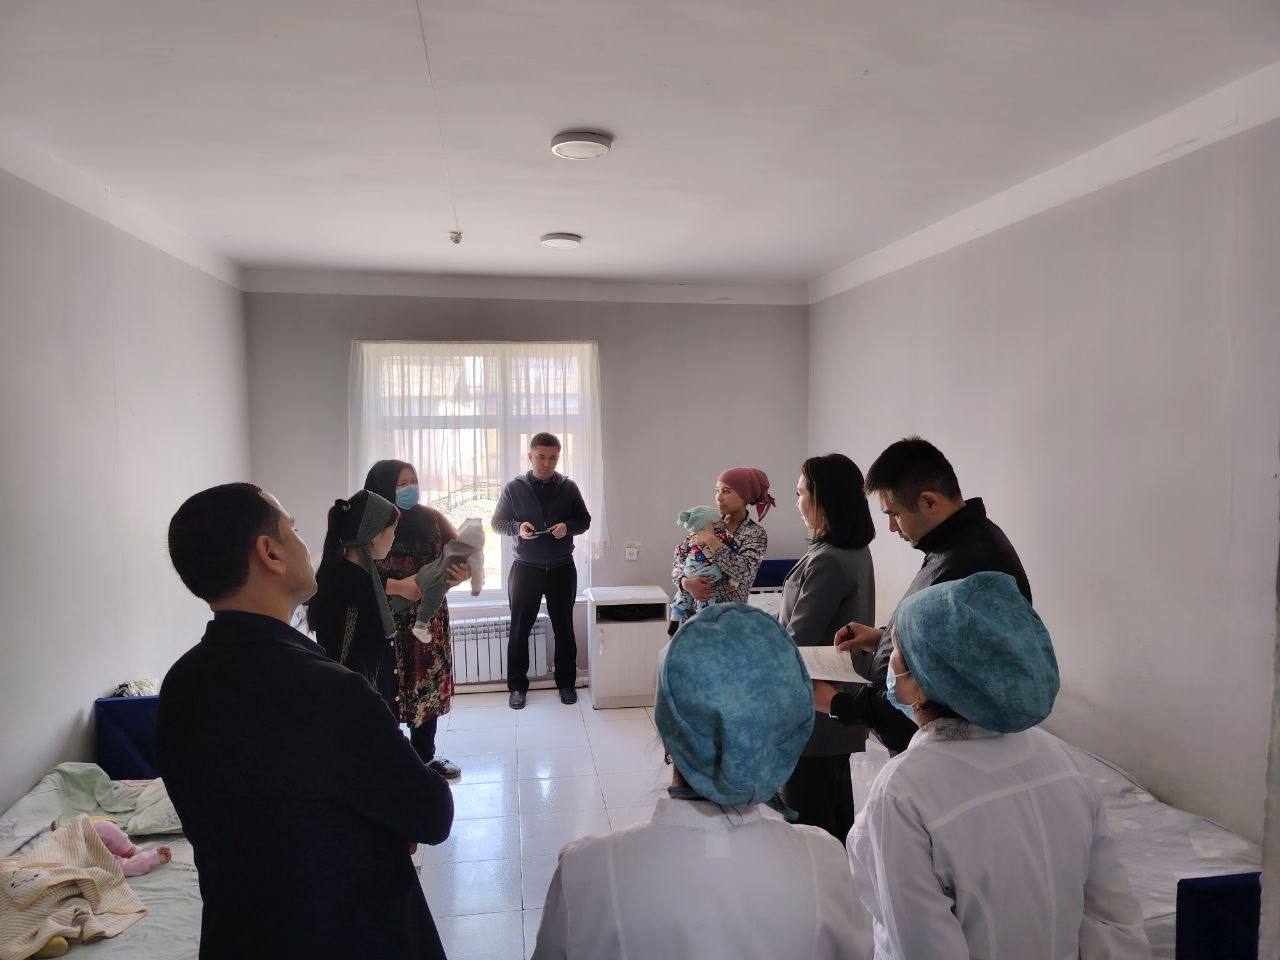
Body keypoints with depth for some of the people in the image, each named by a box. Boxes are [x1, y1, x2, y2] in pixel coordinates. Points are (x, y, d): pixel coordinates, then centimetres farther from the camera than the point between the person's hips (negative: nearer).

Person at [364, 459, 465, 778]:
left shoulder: (430, 518, 4)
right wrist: (398, 587, -23)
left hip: (428, 619, 4)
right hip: (385, 622, -4)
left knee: (428, 686, 11)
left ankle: (425, 755, 28)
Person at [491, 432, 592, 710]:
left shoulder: (568, 487, 0)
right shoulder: (514, 488, -2)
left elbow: (584, 520, 7)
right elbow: (497, 522, 3)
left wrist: (568, 526, -14)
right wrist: (517, 528, -17)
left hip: (562, 569, 1)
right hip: (525, 569, -1)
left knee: (564, 628, 11)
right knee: (519, 629, 6)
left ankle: (566, 683, 26)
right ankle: (517, 685, 20)